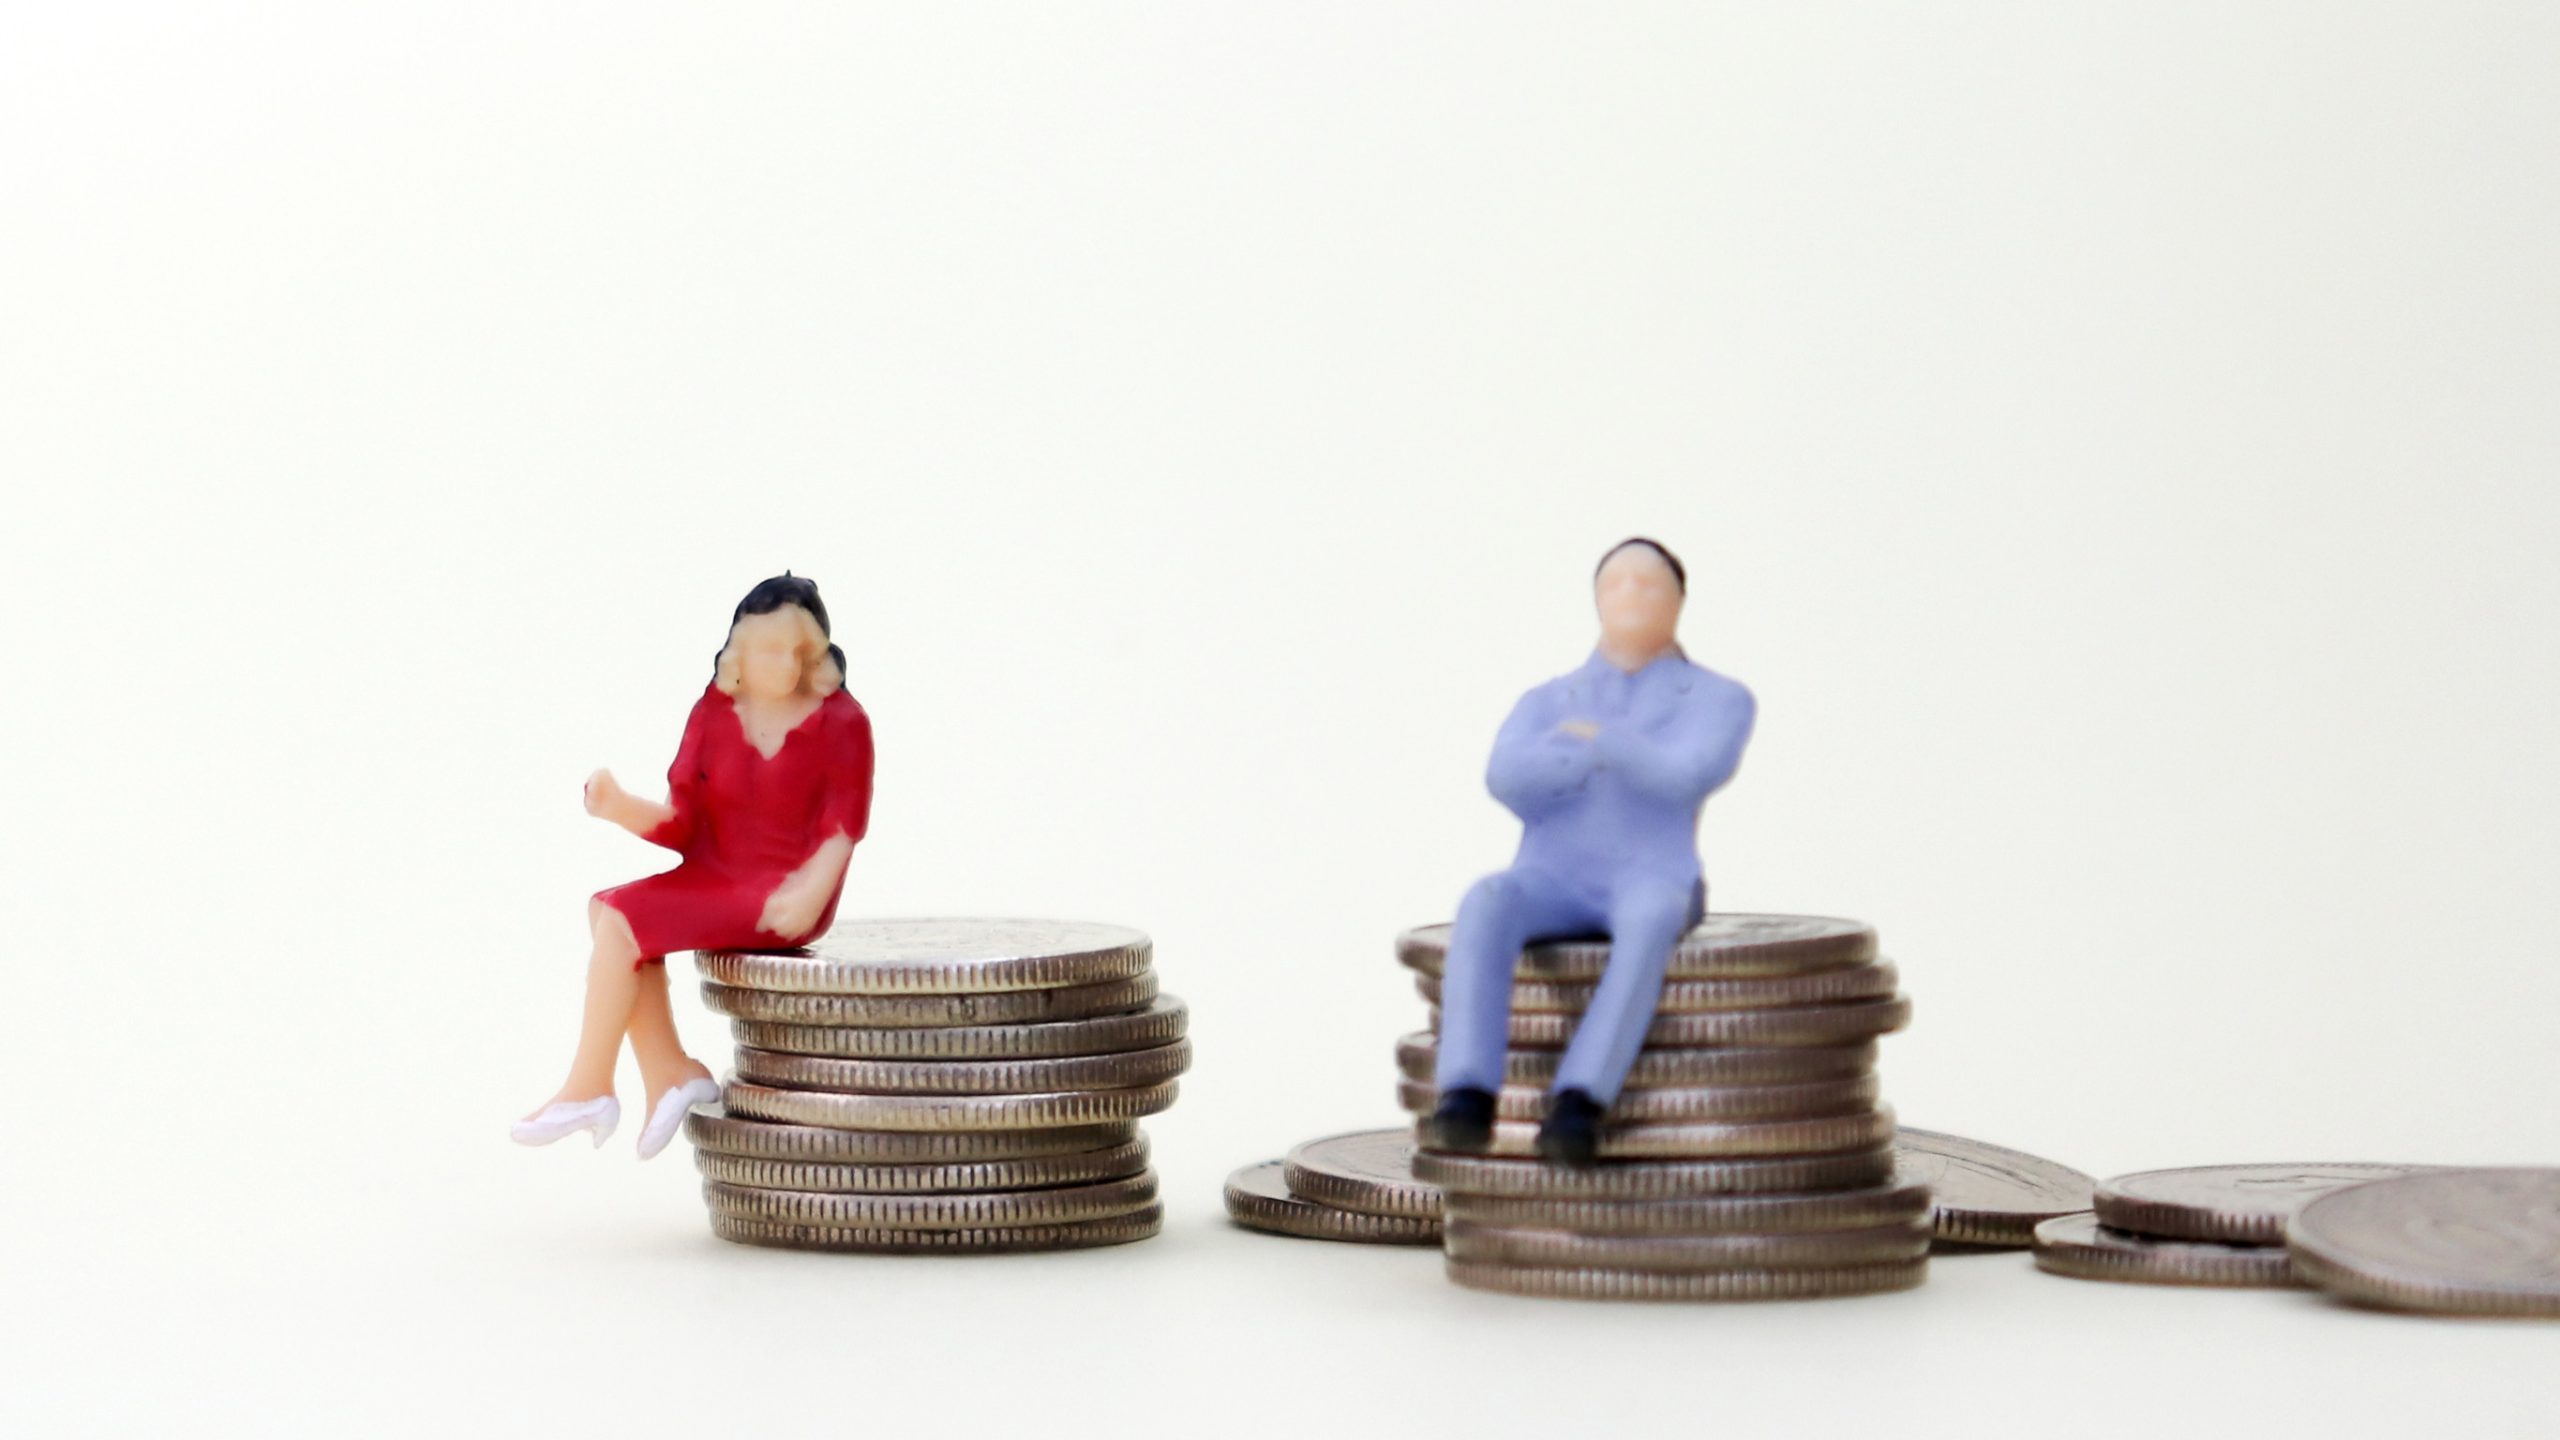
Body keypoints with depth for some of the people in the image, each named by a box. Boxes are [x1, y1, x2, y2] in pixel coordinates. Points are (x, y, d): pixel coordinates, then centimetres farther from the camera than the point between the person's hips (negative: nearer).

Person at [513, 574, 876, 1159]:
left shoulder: (841, 721, -4)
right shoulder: (713, 713, 8)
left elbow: (842, 828, -8)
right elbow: (680, 823, 3)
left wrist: (809, 893, -24)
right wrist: (621, 808, -17)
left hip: (782, 897, -6)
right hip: (714, 879, 6)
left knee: (620, 920, -20)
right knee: (607, 911, -18)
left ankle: (589, 1088, -9)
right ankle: (670, 1075, -14)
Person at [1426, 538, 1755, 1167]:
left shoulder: (1722, 701, 10)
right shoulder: (1544, 706, 18)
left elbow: (1685, 778, -12)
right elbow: (1510, 782, -4)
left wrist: (1591, 740, -6)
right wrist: (1618, 754, -7)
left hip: (1651, 888, -2)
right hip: (1552, 887, 2)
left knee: (1649, 920, -40)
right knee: (1488, 905, -35)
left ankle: (1577, 1107, -49)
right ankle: (1468, 1100, -45)